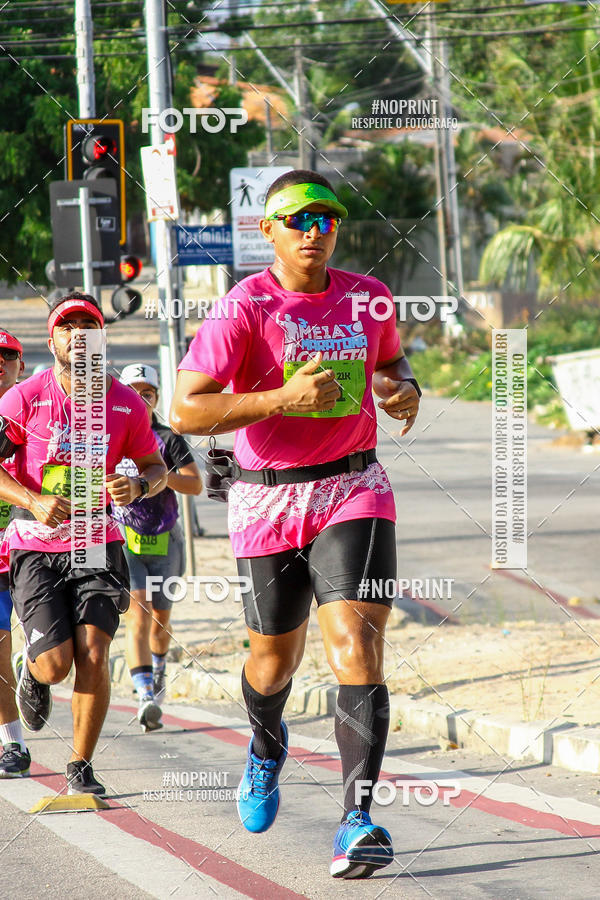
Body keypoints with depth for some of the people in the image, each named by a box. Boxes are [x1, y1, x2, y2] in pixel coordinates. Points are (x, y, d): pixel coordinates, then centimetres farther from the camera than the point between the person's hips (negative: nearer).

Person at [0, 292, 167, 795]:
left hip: (97, 546, 1)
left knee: (93, 655, -12)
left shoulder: (126, 404, 0)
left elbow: (157, 467, 12)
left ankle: (81, 767, 3)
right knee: (55, 664, -9)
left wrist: (138, 486, -11)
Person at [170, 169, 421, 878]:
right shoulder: (245, 308, -10)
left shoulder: (367, 298, 4)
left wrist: (405, 390, 2)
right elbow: (185, 411, -17)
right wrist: (281, 399, -26)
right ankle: (267, 745, 50)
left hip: (353, 488, 1)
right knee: (275, 656, 13)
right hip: (268, 501, -1)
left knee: (356, 643, -17)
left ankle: (358, 821, -20)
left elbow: (391, 360, 26)